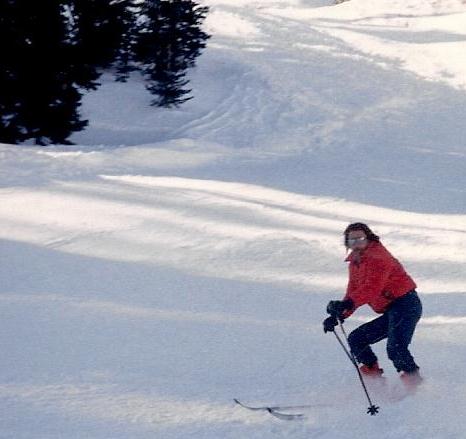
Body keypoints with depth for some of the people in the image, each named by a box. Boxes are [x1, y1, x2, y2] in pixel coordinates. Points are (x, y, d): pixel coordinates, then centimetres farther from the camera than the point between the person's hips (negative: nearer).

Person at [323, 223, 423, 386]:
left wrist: (347, 304, -41)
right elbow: (353, 292, 18)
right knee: (356, 339, 9)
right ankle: (374, 379, 10)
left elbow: (372, 288, -29)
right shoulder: (355, 263, 16)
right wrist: (338, 315, 4)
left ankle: (414, 382, -22)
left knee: (395, 348, -27)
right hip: (391, 312, 10)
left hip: (406, 305, -10)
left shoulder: (377, 257, -14)